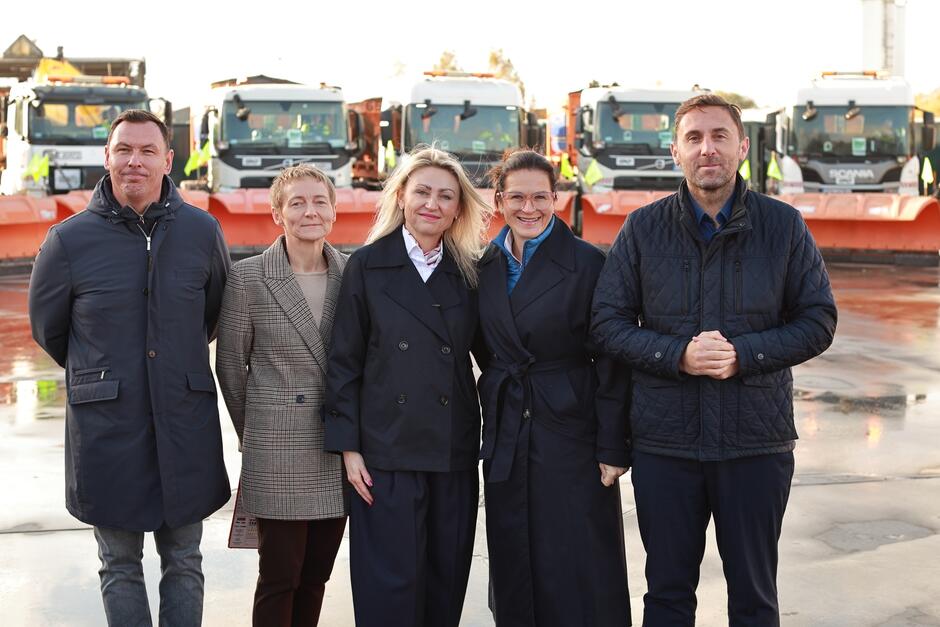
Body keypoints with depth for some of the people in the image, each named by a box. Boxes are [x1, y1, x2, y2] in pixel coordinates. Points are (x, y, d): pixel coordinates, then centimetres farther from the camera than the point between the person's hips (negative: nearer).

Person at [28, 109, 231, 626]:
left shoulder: (202, 231, 0)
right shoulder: (69, 240, -4)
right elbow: (46, 327, 11)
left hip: (186, 423, 1)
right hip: (106, 426, -1)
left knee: (184, 563, 11)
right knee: (120, 566, 10)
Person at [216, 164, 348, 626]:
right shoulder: (248, 277, -6)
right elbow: (230, 365, 2)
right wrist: (253, 432, 7)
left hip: (340, 450, 3)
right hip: (278, 455, -3)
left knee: (316, 575, 13)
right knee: (279, 579, 3)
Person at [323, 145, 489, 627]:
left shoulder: (469, 272, 8)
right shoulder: (367, 265, 1)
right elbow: (344, 362, 0)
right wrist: (348, 446, -5)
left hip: (454, 454, 3)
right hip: (386, 451, -3)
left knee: (446, 580, 9)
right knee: (390, 584, -1)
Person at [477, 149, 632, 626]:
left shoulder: (588, 264, -9)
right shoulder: (486, 268, 6)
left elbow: (611, 365, -9)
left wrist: (613, 449, -12)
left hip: (571, 438, -5)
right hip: (506, 443, 5)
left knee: (579, 578, 0)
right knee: (514, 578, 11)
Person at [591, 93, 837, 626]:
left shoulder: (784, 226, 0)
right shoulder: (643, 228, 1)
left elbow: (819, 320, 0)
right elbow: (607, 321, -1)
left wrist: (743, 355, -16)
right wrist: (677, 355, -17)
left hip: (757, 441, 0)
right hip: (664, 442, 0)